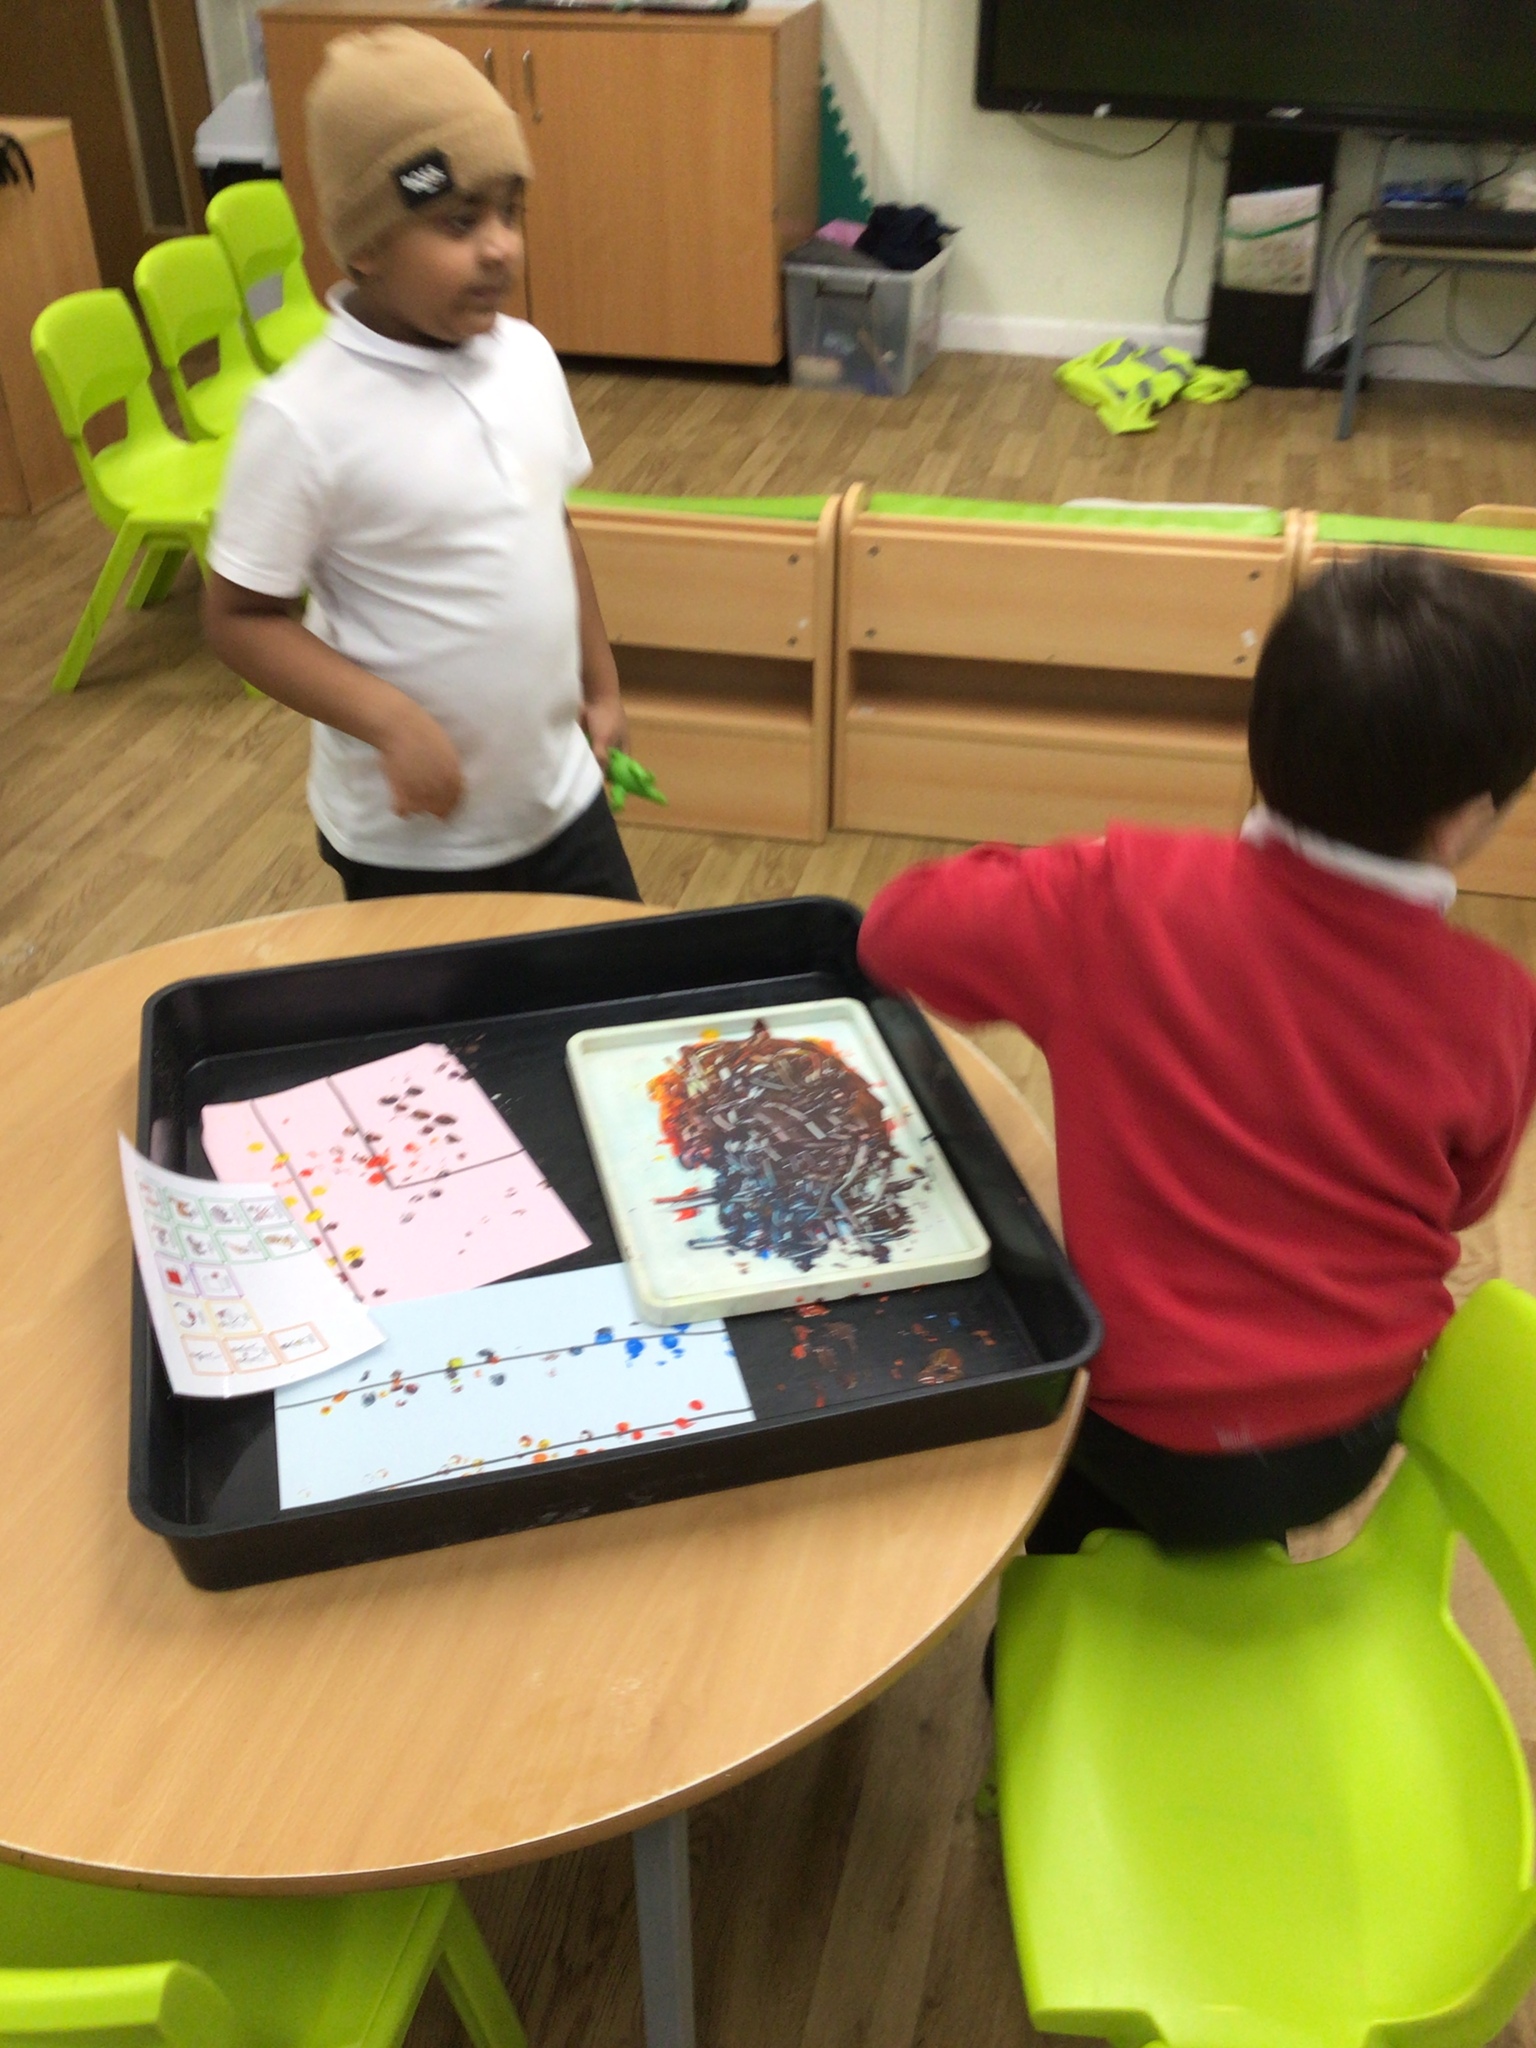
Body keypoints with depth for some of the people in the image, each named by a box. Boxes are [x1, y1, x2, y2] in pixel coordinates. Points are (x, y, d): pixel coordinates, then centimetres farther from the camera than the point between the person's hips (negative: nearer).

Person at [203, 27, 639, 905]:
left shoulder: (527, 355, -3)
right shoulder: (306, 417, -21)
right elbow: (240, 617, -15)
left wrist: (600, 682, 13)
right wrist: (390, 720, -26)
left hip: (559, 795, 5)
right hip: (409, 837, -5)